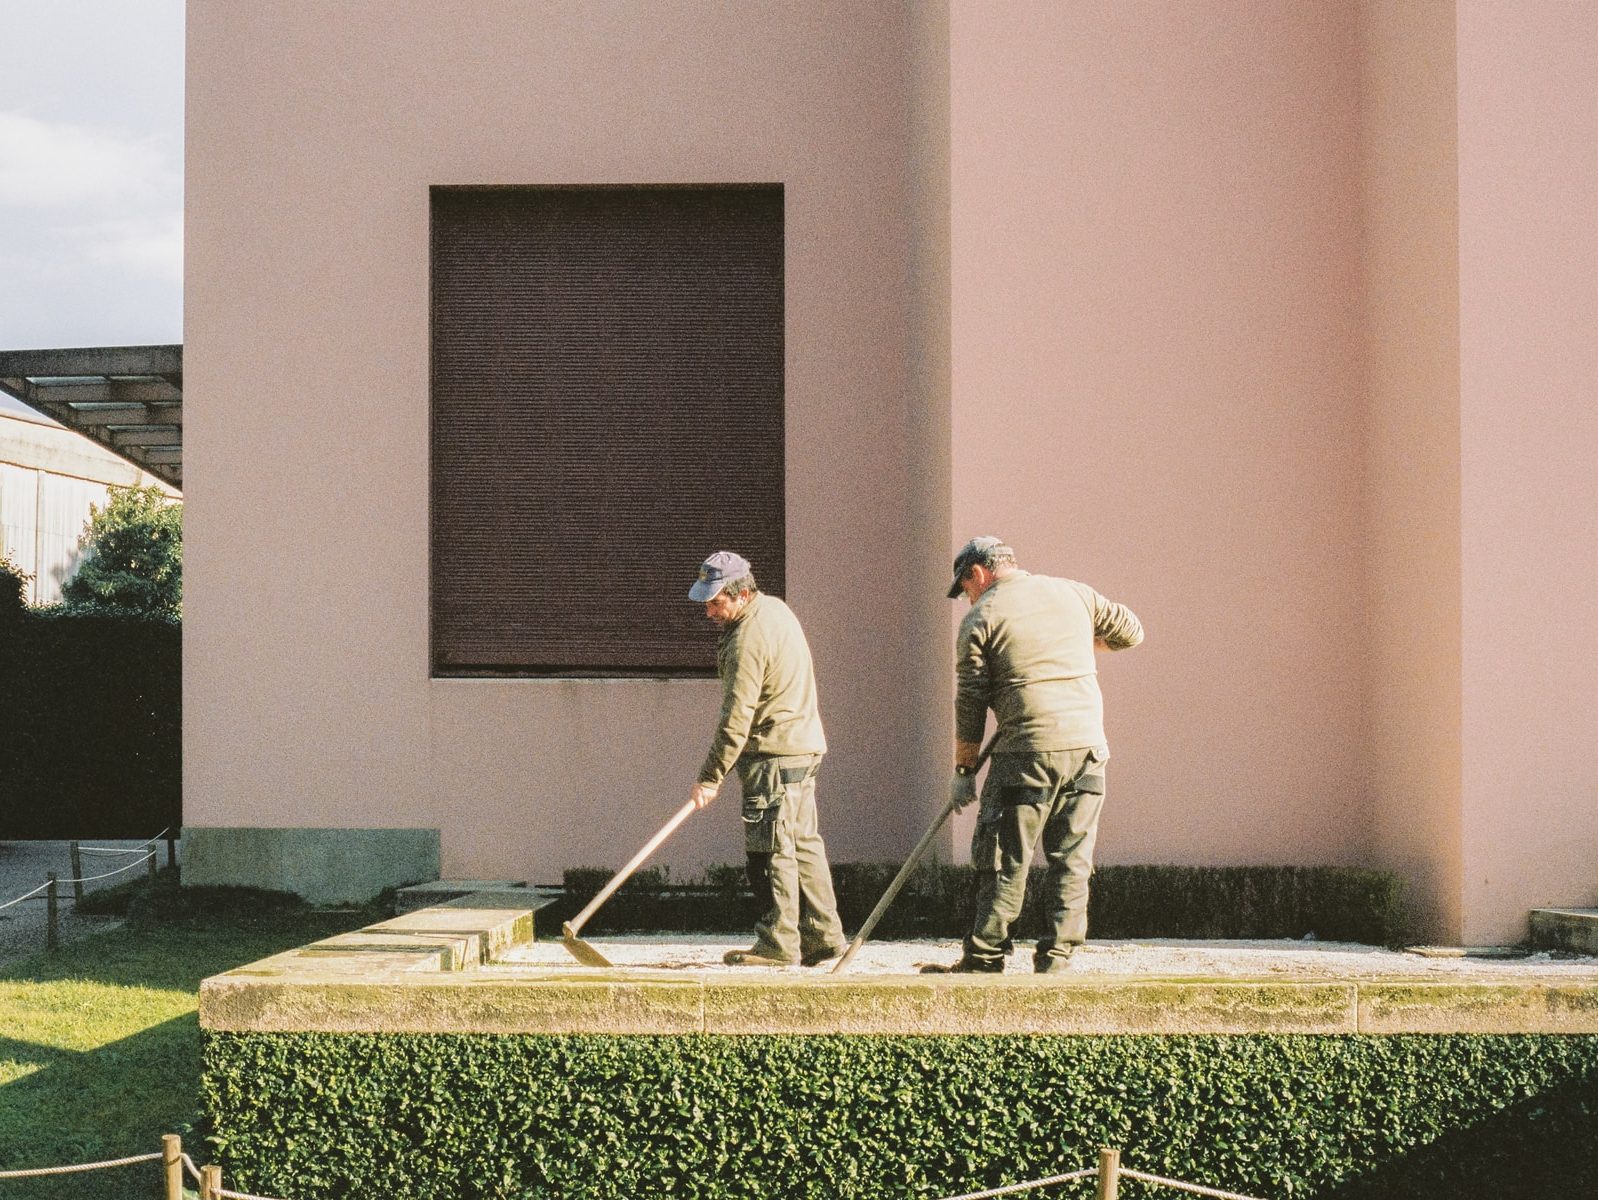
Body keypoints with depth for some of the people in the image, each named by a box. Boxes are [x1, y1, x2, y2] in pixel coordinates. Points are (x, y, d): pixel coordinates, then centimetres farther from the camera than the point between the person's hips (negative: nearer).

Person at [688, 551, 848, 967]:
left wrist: (711, 777, -16)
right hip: (802, 746, 10)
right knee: (802, 844, 12)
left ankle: (778, 943, -2)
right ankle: (823, 937, 16)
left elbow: (736, 718, -21)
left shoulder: (749, 639, -20)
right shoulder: (775, 608, 11)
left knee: (770, 848, -6)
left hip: (774, 758, -10)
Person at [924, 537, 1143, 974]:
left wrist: (963, 769, 8)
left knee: (1005, 862, 3)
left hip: (1027, 751, -4)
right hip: (1087, 746, 4)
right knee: (1071, 860, 8)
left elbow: (970, 704, 1)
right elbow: (1130, 631, 26)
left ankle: (984, 959, 5)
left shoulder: (981, 618, 2)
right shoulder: (1073, 593, 14)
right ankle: (1055, 959, 7)